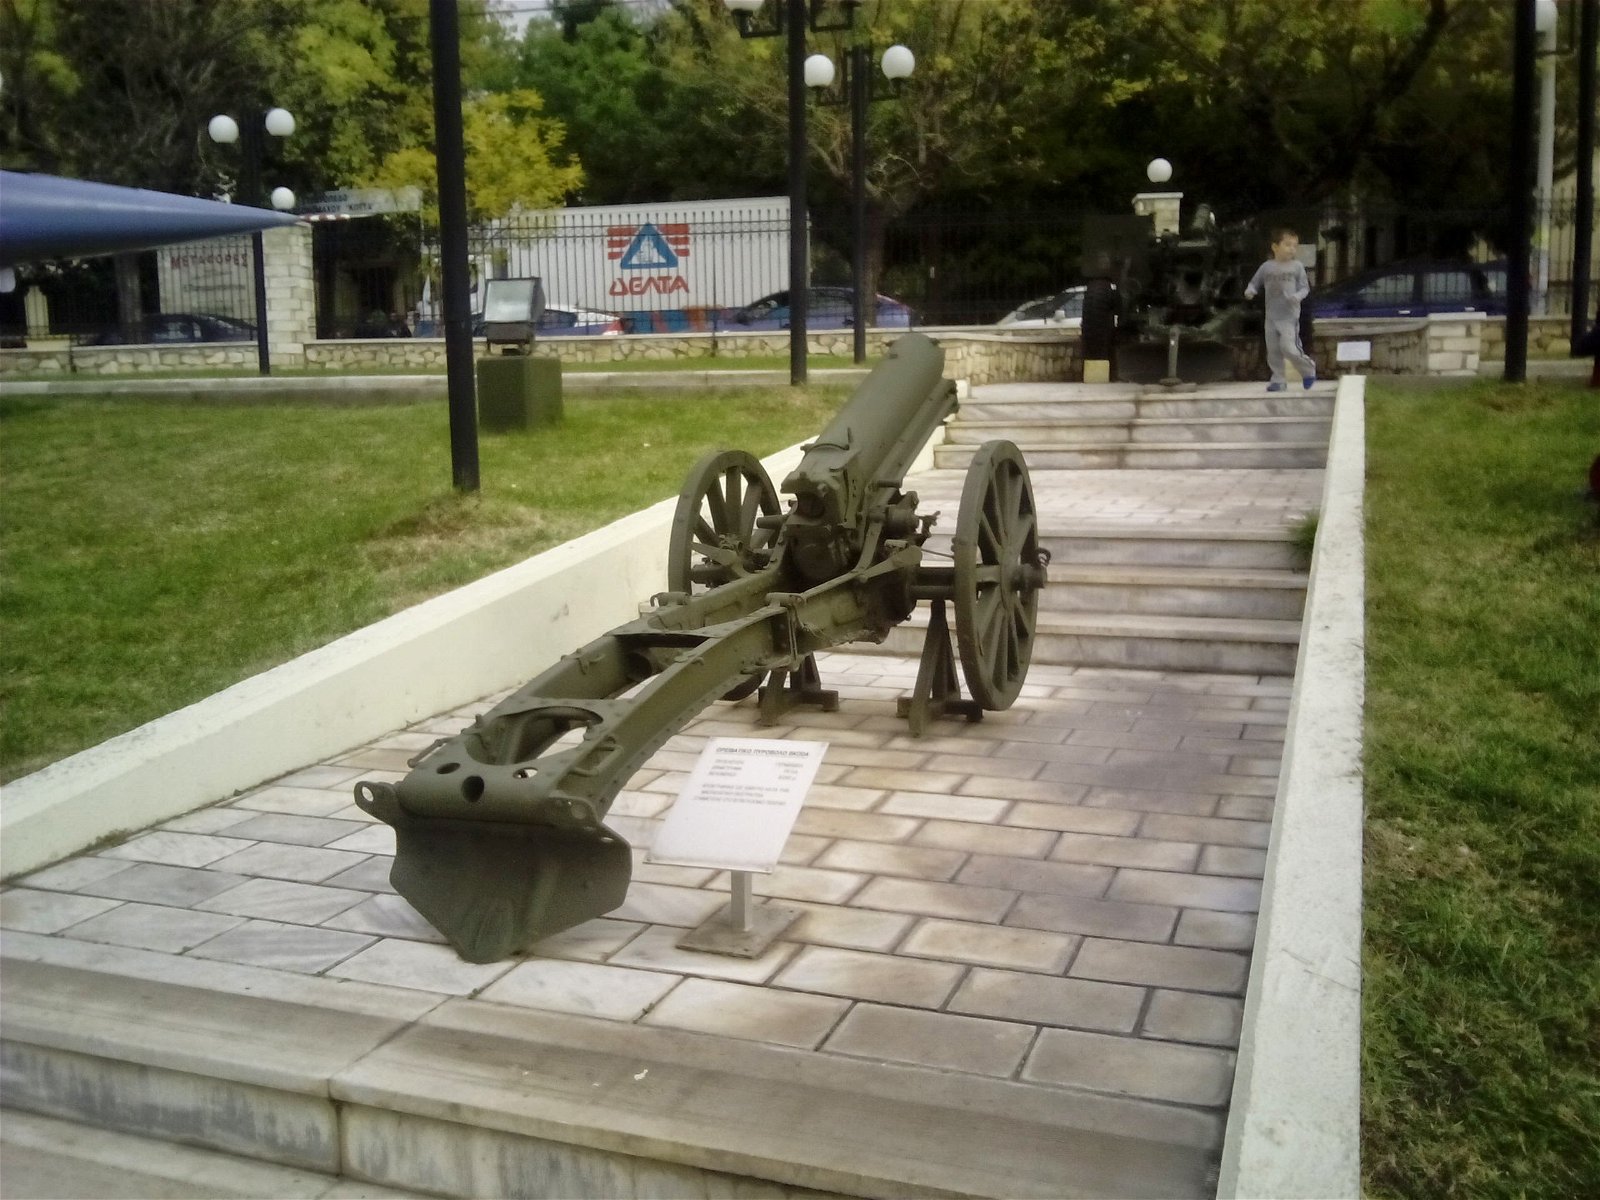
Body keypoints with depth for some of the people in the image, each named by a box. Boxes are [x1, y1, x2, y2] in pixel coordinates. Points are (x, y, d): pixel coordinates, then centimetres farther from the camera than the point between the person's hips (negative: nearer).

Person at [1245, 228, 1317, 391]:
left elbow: (1305, 287, 1)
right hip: (1271, 316, 4)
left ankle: (1308, 370, 10)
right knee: (1273, 350, 5)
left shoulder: (1296, 266, -2)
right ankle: (1278, 380, 17)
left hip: (1289, 316, -4)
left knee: (1288, 347, -14)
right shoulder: (1266, 267, 4)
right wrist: (1250, 291, -9)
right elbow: (1254, 283, 13)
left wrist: (1298, 296, -20)